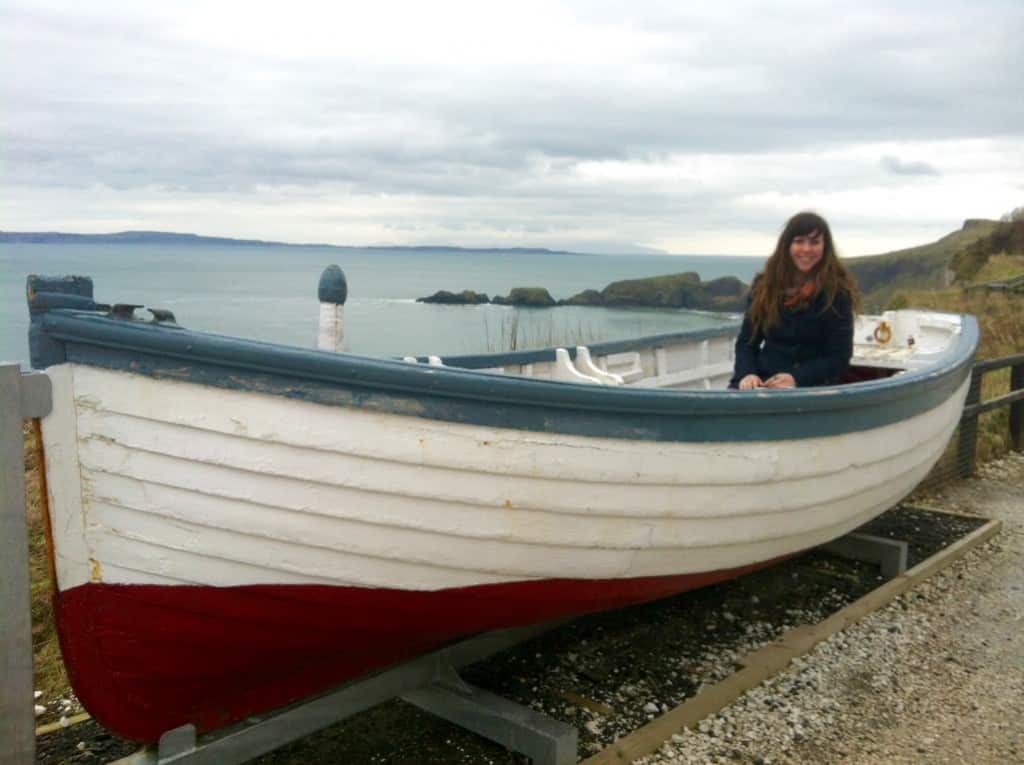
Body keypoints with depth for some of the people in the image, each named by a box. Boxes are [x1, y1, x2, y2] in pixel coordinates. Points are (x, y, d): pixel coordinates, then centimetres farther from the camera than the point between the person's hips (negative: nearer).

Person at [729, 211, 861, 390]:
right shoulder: (764, 285, 7)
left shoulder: (838, 291, -4)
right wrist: (746, 373, -11)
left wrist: (797, 378, -19)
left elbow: (839, 358, -4)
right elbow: (746, 341, 10)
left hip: (813, 387, -2)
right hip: (763, 382, 3)